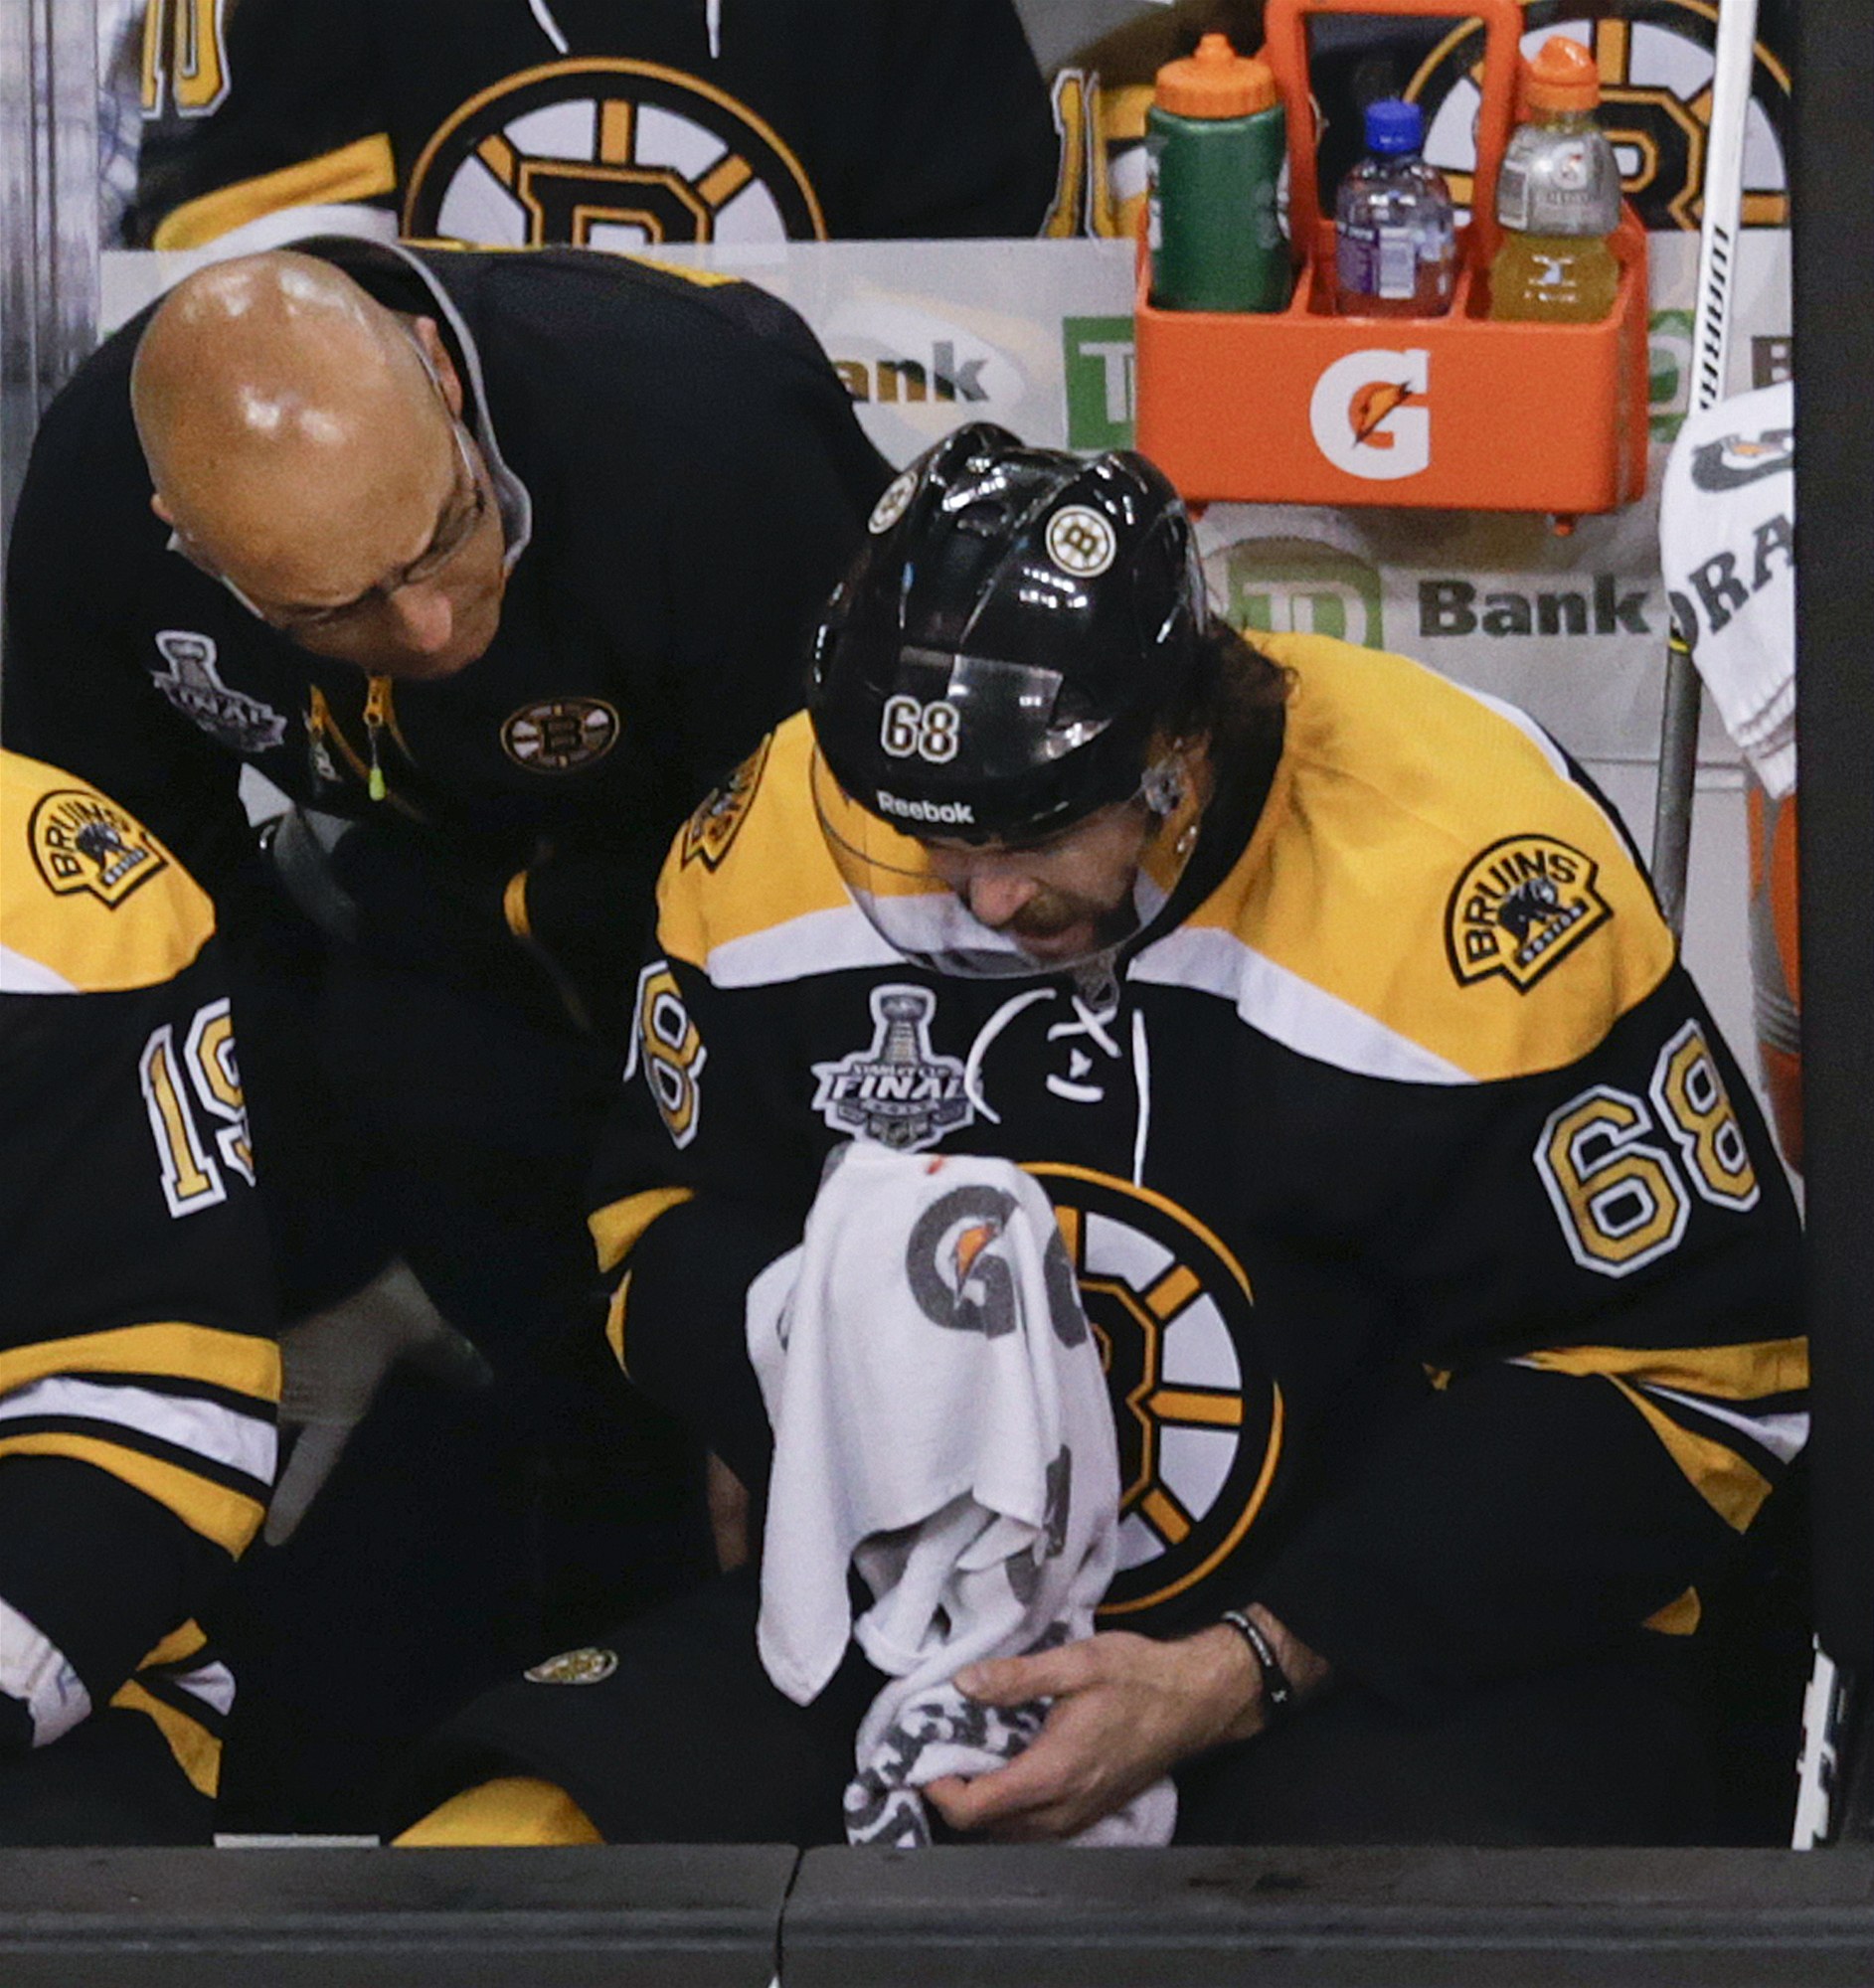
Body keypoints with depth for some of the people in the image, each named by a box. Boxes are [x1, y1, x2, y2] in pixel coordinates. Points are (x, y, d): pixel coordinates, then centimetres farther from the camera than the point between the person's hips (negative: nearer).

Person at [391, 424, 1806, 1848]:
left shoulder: (1480, 884, -20)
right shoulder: (782, 834, -5)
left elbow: (1689, 1376, -14)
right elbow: (668, 1224, 11)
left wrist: (1243, 1677, -18)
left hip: (1428, 1634, -4)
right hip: (920, 1619, 4)